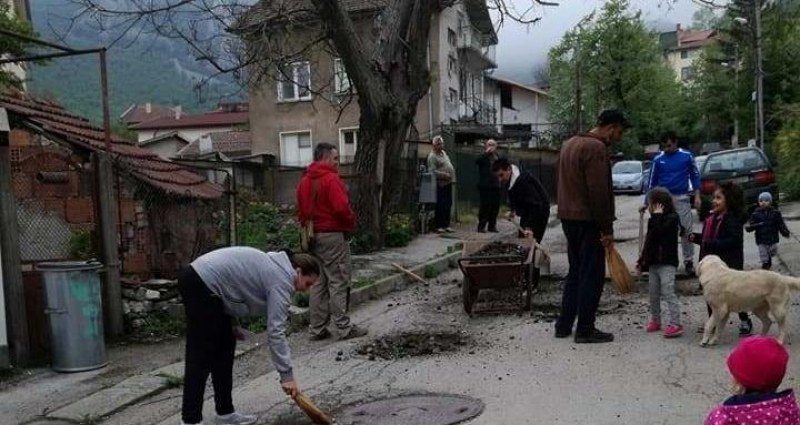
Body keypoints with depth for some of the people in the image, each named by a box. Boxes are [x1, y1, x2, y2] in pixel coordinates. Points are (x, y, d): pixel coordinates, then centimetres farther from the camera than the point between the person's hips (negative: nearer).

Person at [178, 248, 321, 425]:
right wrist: (286, 375, -14)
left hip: (203, 280, 11)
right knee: (202, 355, -7)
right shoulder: (282, 279, -11)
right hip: (200, 284, -11)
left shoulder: (275, 266, 17)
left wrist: (229, 322, 17)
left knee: (224, 348, 13)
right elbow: (276, 332, -16)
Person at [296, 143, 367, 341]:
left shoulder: (304, 181, 12)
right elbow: (342, 208, -21)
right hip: (333, 235, -8)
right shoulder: (331, 179, -14)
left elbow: (301, 211, 15)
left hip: (313, 236, 8)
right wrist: (351, 224, -5)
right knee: (338, 282, -2)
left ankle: (317, 329, 14)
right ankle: (343, 328, 1)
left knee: (318, 283, 11)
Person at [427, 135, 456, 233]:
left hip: (448, 183, 9)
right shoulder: (432, 156, -12)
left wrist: (452, 177, 14)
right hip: (441, 184, -9)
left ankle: (446, 225, 18)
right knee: (441, 205, -7)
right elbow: (432, 171, -19)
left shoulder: (443, 153, 16)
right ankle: (438, 226, 0)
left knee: (448, 204, 11)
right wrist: (445, 175, -21)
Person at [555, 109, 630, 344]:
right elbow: (599, 192, -20)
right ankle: (585, 329, 3)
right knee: (592, 275, -2)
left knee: (575, 272, 16)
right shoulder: (596, 148, -16)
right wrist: (607, 229, -15)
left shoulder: (570, 144, 15)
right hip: (587, 220, -9)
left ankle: (563, 325, 19)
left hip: (568, 217, 9)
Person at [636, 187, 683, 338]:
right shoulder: (654, 220, 14)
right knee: (654, 294, 13)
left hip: (667, 263, -8)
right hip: (653, 263, 8)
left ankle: (675, 324, -13)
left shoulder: (672, 218, -10)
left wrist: (657, 216, -17)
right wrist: (642, 261, 20)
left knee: (668, 292, -14)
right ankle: (655, 320, 24)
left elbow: (658, 232, -26)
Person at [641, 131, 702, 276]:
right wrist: (646, 203, 8)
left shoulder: (687, 156, -1)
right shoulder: (658, 159, 1)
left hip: (682, 198, -1)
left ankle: (688, 261, 8)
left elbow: (695, 176, 6)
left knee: (686, 230, -1)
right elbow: (652, 181, 7)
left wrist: (697, 196, -2)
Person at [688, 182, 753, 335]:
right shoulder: (711, 218, 9)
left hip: (728, 264, -8)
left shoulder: (733, 220, -17)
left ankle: (745, 321, 23)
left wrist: (712, 244, -30)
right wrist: (695, 237, 1)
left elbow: (733, 241, -27)